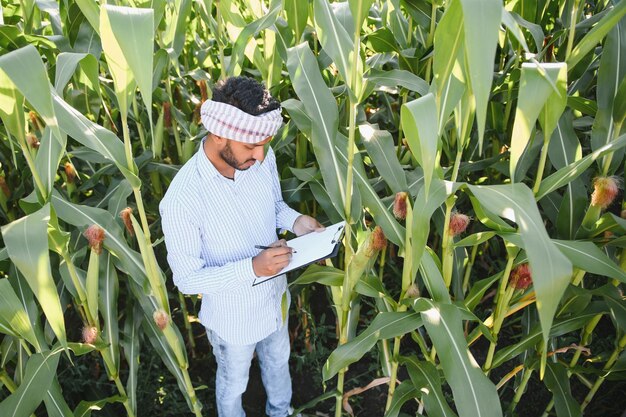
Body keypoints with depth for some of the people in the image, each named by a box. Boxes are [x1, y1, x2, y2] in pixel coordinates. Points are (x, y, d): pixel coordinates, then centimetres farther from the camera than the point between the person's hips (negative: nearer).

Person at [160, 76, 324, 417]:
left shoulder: (263, 158, -18)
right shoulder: (182, 199, -35)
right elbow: (187, 279, -25)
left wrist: (295, 220, -20)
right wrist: (252, 268, -37)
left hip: (275, 297, 6)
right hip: (233, 316, -5)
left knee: (278, 362, 33)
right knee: (234, 383, 26)